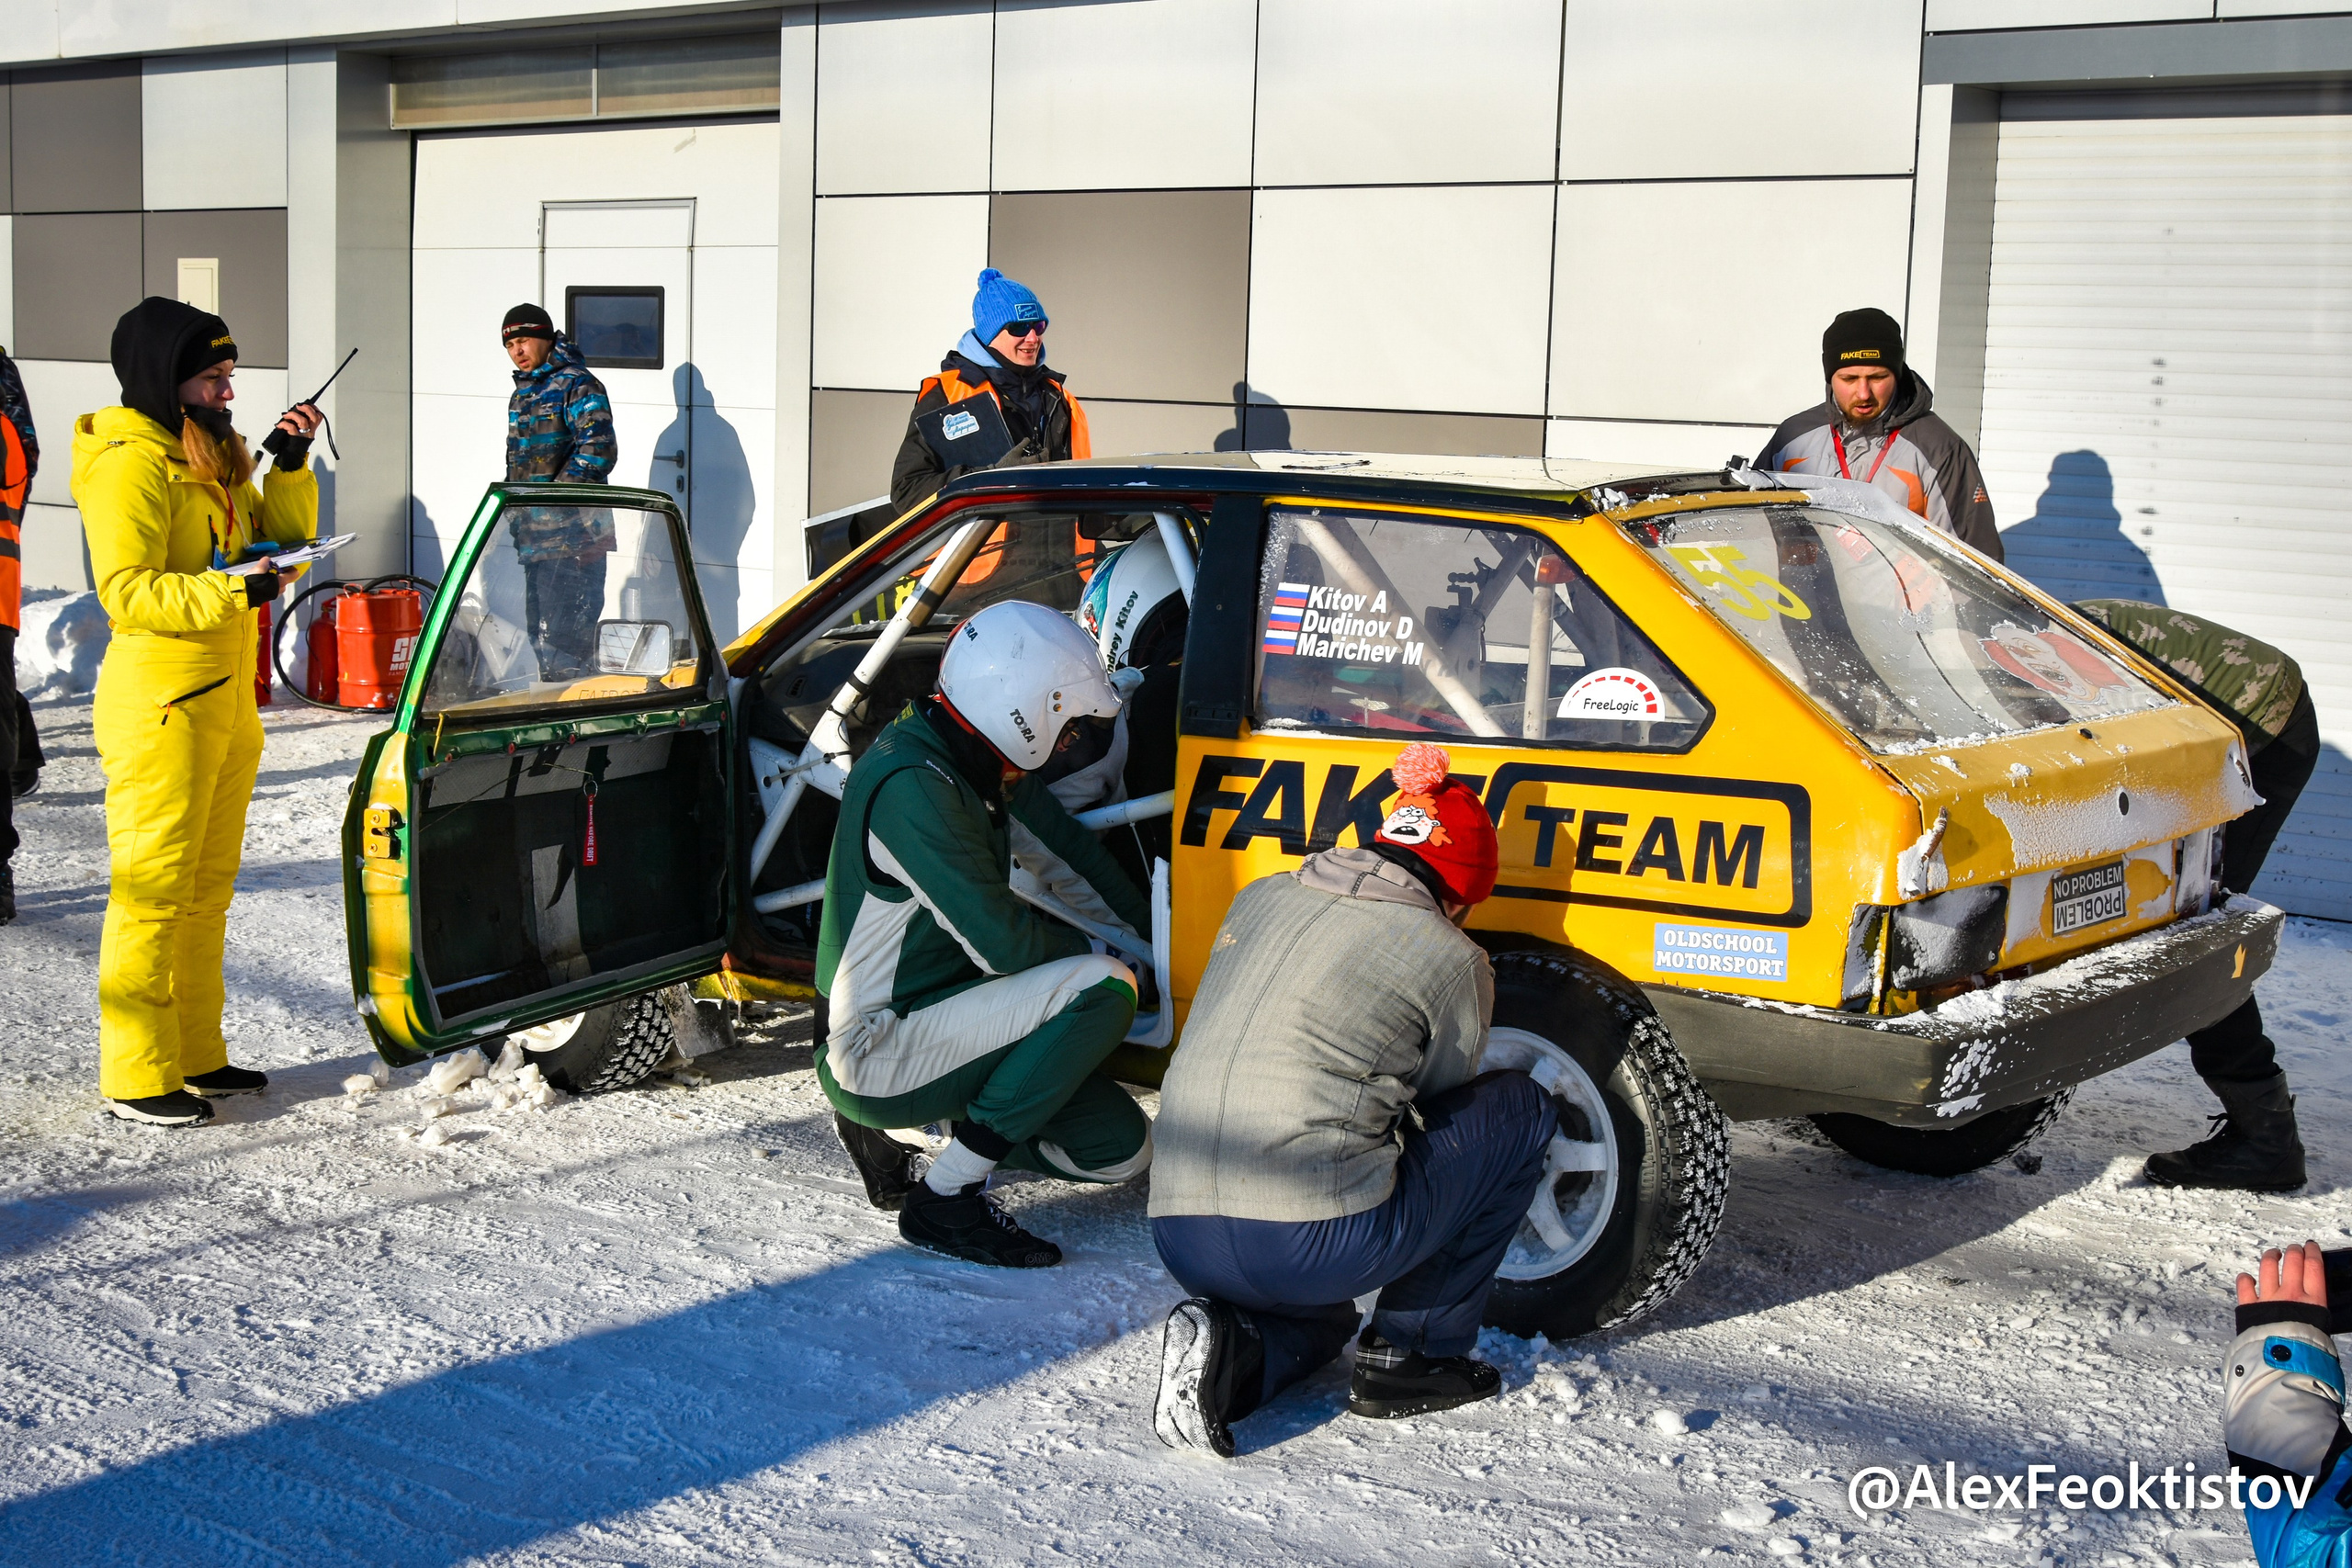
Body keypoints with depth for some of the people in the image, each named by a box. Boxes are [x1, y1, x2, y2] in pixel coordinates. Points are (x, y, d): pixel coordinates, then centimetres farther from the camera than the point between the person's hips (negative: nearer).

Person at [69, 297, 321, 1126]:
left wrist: (292, 465, 3)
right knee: (152, 891, -5)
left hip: (224, 698, 9)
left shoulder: (213, 457, 16)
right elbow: (127, 591, -19)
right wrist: (228, 592, -28)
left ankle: (195, 1055, 24)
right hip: (160, 704, -9)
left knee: (206, 892, 15)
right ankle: (137, 1076, 1)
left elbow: (281, 543, 16)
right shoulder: (130, 463, -11)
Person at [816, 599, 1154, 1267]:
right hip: (878, 1054, -10)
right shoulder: (914, 786, -25)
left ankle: (915, 1124, 15)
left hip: (933, 1013, 10)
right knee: (1103, 987, -25)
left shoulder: (986, 769, 5)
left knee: (1124, 1148, 6)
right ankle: (945, 1200, -17)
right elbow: (1003, 944, -24)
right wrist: (1087, 955, -5)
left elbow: (1068, 856, 17)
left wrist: (1158, 944, 13)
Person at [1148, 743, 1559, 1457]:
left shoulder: (1259, 899, 17)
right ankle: (1411, 1353, 15)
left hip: (1177, 1238, 6)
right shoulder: (1452, 959, 2)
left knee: (1320, 1313, 41)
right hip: (1313, 1242, -6)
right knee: (1521, 1109, 15)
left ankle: (1236, 1346, 5)